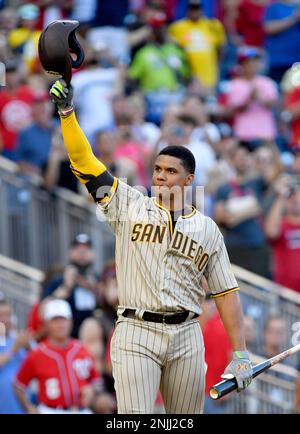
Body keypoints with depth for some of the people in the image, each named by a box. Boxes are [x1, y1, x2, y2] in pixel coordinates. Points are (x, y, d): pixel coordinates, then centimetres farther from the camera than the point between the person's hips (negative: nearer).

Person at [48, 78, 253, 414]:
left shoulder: (207, 228, 12)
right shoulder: (130, 206, 10)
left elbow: (225, 292, 9)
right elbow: (85, 163, 4)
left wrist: (240, 354, 2)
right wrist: (66, 112, -7)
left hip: (186, 336, 2)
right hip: (136, 333, -2)